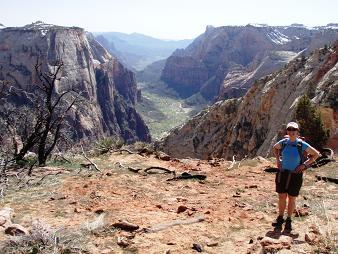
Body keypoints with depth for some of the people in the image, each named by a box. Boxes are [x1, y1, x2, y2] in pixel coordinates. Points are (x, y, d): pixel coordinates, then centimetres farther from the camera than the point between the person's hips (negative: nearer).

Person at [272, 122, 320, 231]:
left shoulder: (302, 144, -11)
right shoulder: (283, 142, -3)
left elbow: (316, 154, -1)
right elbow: (275, 147, 20)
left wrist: (304, 165, -7)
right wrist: (278, 160, 8)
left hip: (295, 175, -2)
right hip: (282, 173, 2)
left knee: (291, 199, 9)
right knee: (281, 197, 8)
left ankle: (288, 220, 25)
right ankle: (280, 218, 26)